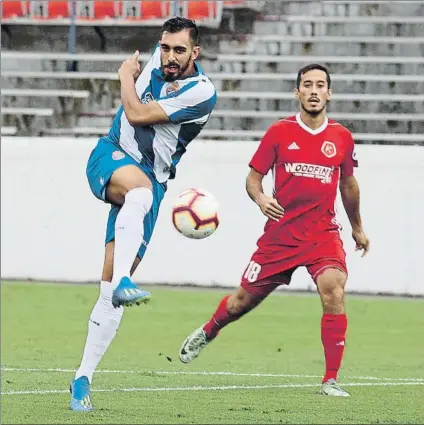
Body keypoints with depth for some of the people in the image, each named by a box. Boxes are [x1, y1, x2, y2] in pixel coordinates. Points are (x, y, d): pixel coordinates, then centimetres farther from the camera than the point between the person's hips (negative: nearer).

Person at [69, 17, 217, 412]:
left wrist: (127, 75, -4)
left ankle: (83, 377, -2)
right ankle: (122, 282, -55)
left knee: (109, 289, -9)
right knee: (140, 187, -38)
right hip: (111, 156, 2)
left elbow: (137, 114, -17)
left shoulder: (202, 92, -15)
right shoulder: (157, 58, 1)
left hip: (150, 181, -2)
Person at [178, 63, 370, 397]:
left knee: (333, 288, -26)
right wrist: (261, 199, -18)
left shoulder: (342, 138, 2)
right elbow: (253, 177, 4)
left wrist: (358, 228, 28)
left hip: (323, 232, 0)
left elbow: (348, 184, 19)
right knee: (245, 298, 10)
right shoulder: (279, 132, -2)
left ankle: (331, 380, -18)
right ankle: (206, 333, 46)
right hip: (281, 231, 0)